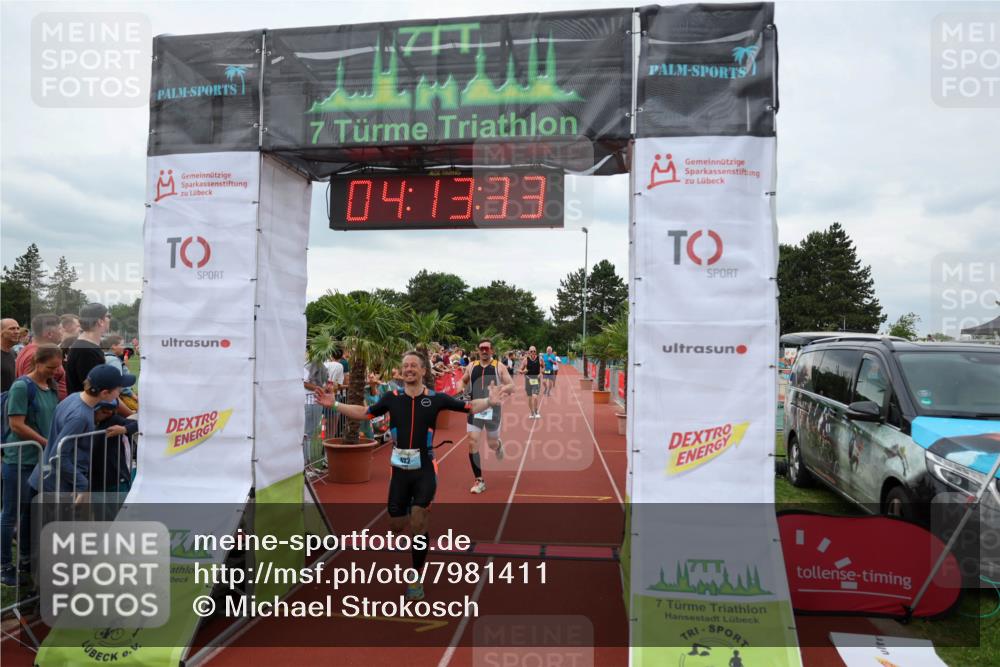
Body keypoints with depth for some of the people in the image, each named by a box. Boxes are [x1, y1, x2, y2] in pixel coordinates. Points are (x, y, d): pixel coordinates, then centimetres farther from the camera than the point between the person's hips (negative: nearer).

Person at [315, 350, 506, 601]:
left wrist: (490, 402, -23)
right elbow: (364, 413, 12)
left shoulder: (435, 398, -6)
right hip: (400, 470, 3)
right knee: (396, 525, 9)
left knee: (418, 524, -6)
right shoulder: (392, 397, 0)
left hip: (425, 470, -3)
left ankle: (417, 578, 12)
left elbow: (469, 406, -5)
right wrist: (335, 404, 6)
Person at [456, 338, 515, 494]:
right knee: (472, 442, -10)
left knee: (492, 444, 10)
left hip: (492, 409, -2)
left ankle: (498, 446, 52)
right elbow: (462, 380, 19)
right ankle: (479, 480, 1)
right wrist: (460, 387, -4)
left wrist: (499, 389, -28)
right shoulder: (471, 367, 4)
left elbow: (512, 387, -8)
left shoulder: (499, 367, -4)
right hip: (475, 409, 2)